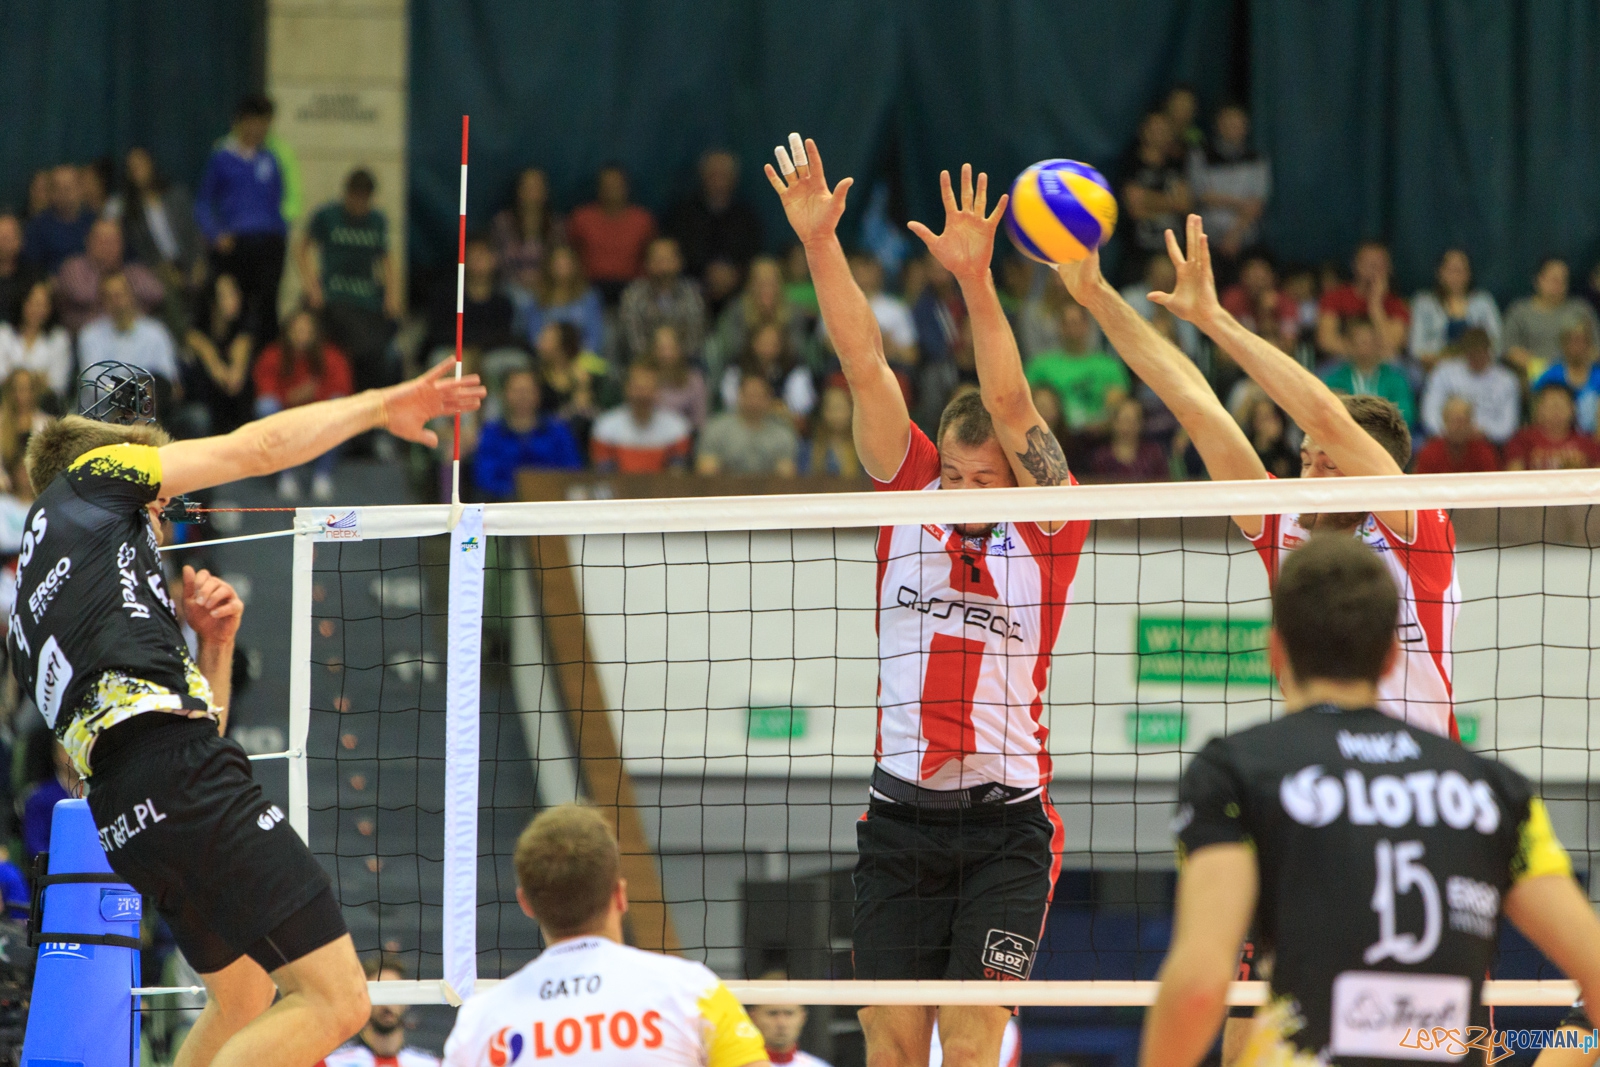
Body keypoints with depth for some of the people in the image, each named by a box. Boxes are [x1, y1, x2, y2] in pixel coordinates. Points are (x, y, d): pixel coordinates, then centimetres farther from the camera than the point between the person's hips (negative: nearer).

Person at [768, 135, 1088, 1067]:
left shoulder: (1047, 529, -2)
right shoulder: (910, 497, 6)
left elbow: (1011, 406, -15)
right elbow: (866, 366, -1)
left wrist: (976, 279, -27)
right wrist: (820, 241, -8)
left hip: (1005, 823, -3)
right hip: (901, 817, 3)